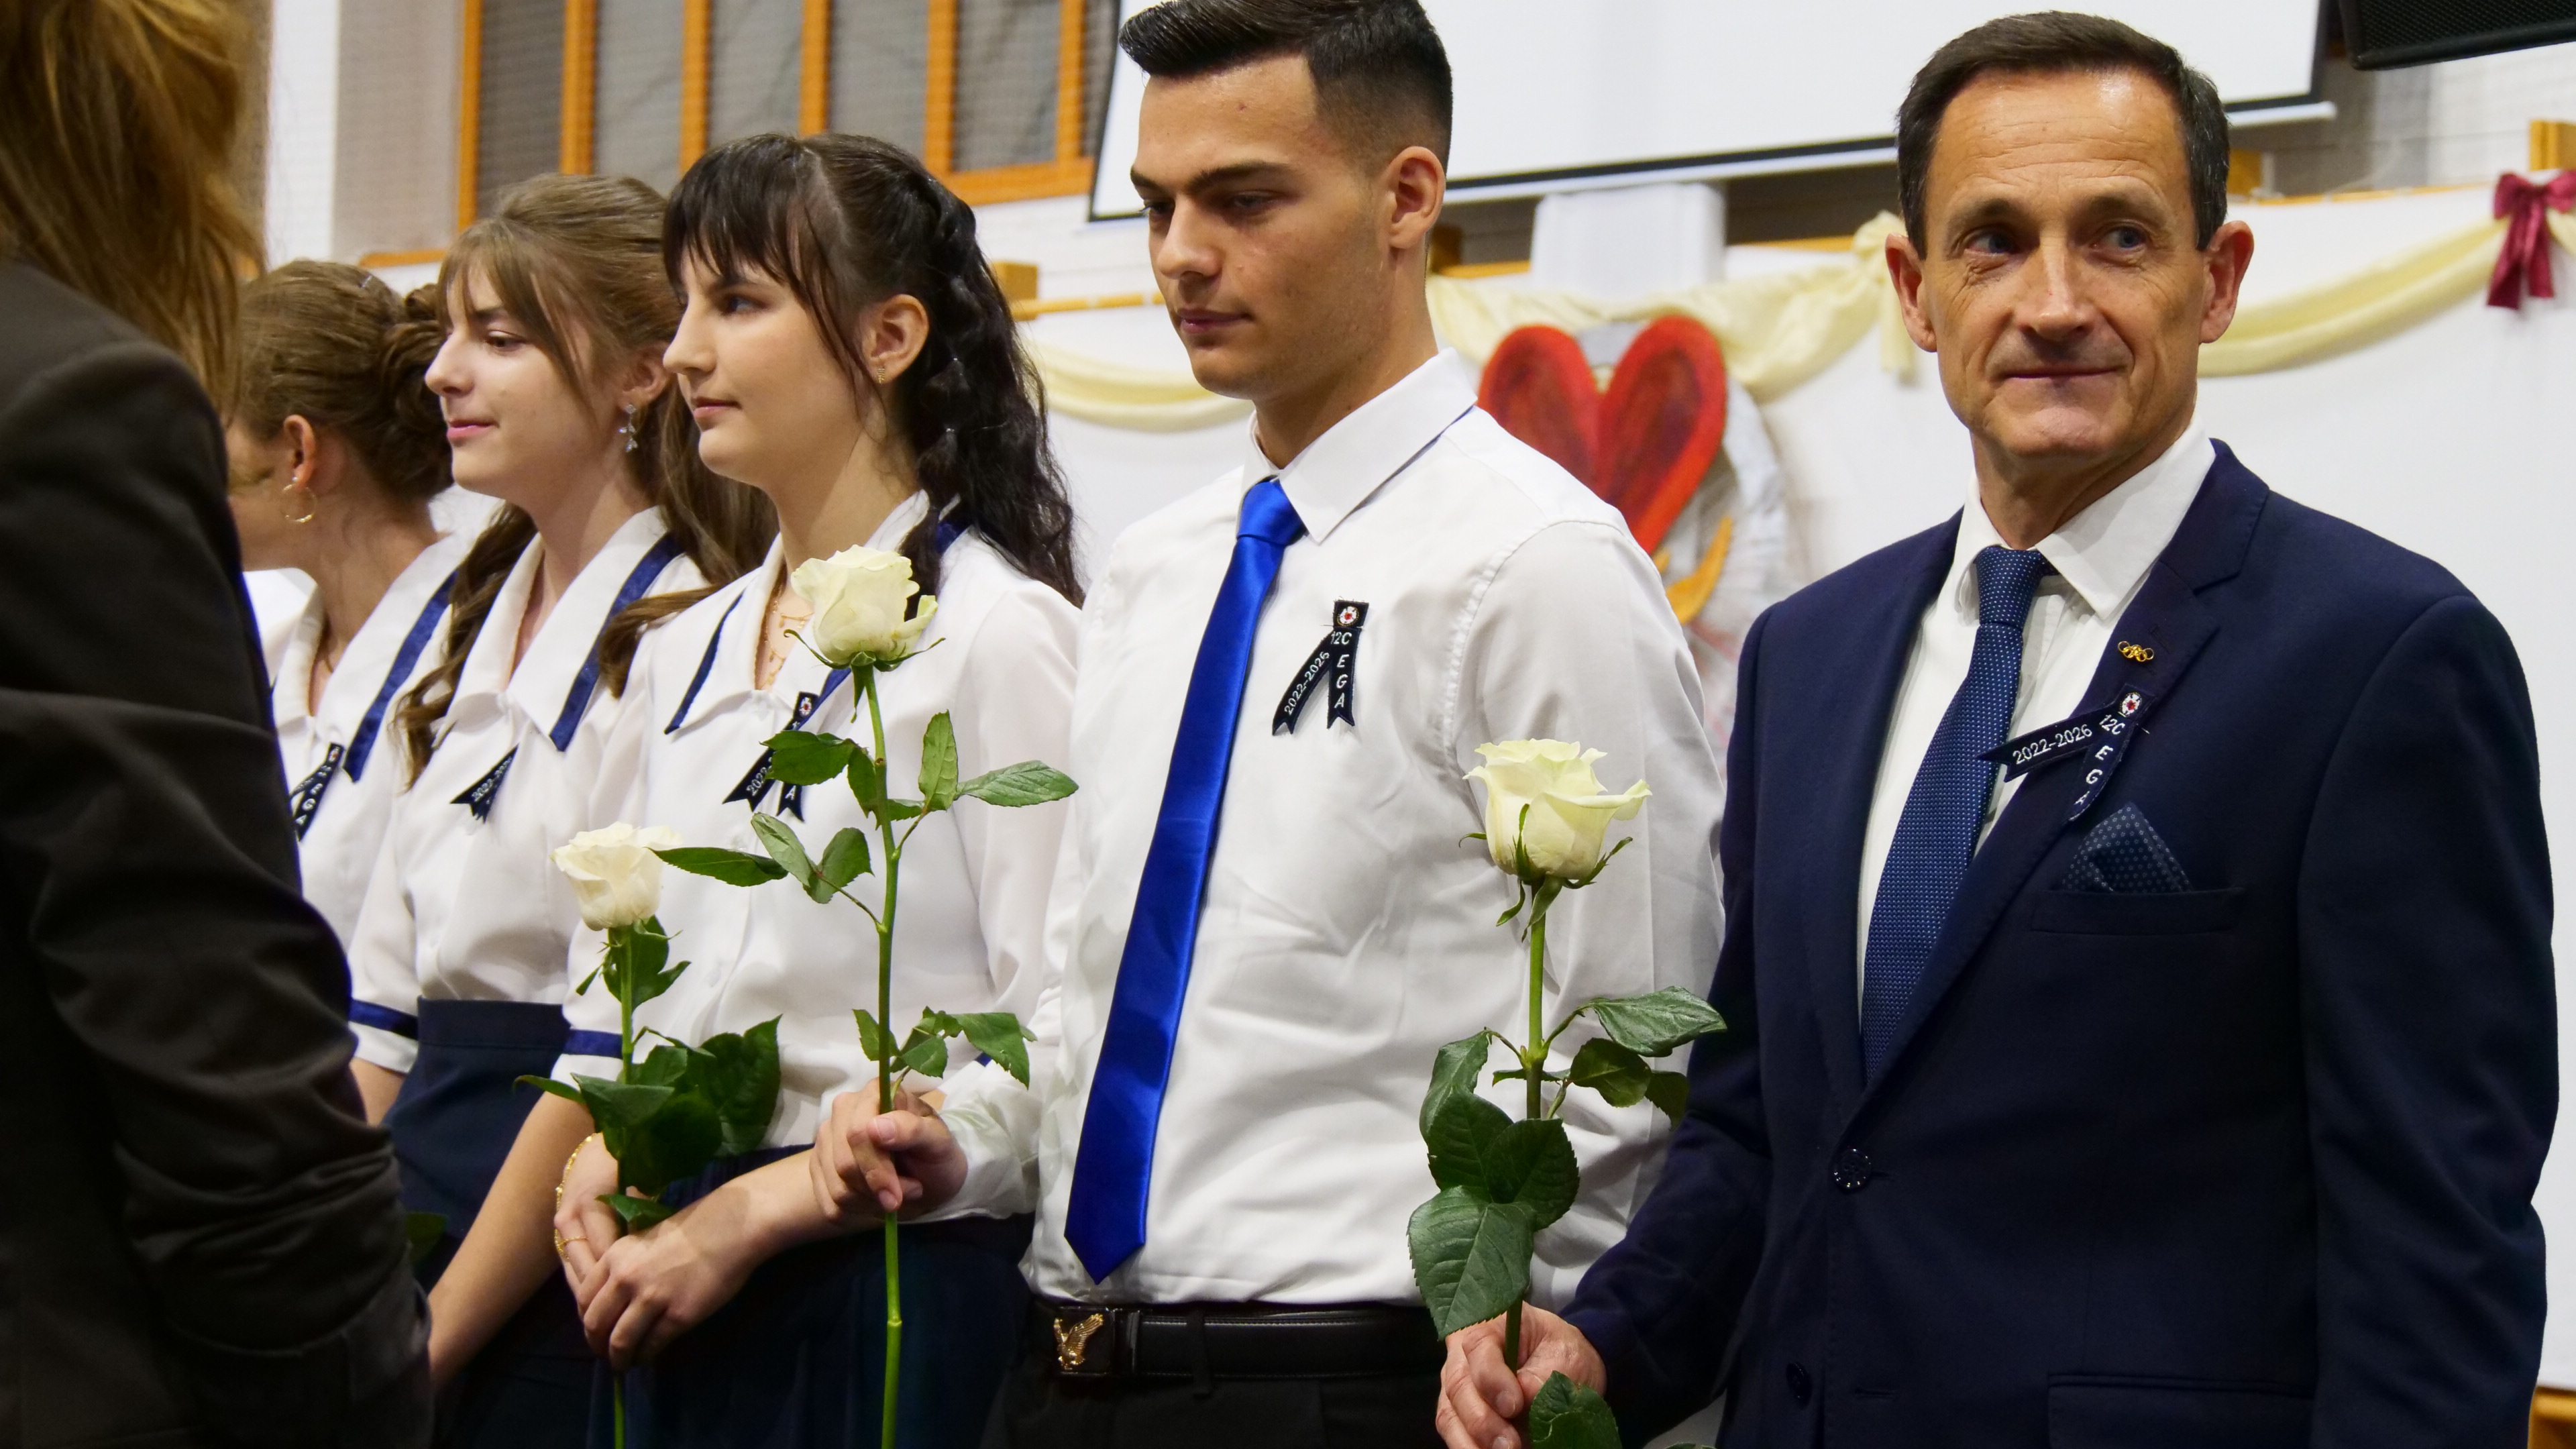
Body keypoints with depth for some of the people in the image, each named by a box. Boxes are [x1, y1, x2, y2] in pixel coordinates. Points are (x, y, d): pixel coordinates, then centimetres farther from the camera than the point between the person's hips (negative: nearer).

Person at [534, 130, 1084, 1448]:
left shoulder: (999, 635, -9)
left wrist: (746, 1214, -13)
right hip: (666, 1304, 6)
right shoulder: (685, 650, 14)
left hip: (895, 1299, -6)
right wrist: (595, 1165, 1)